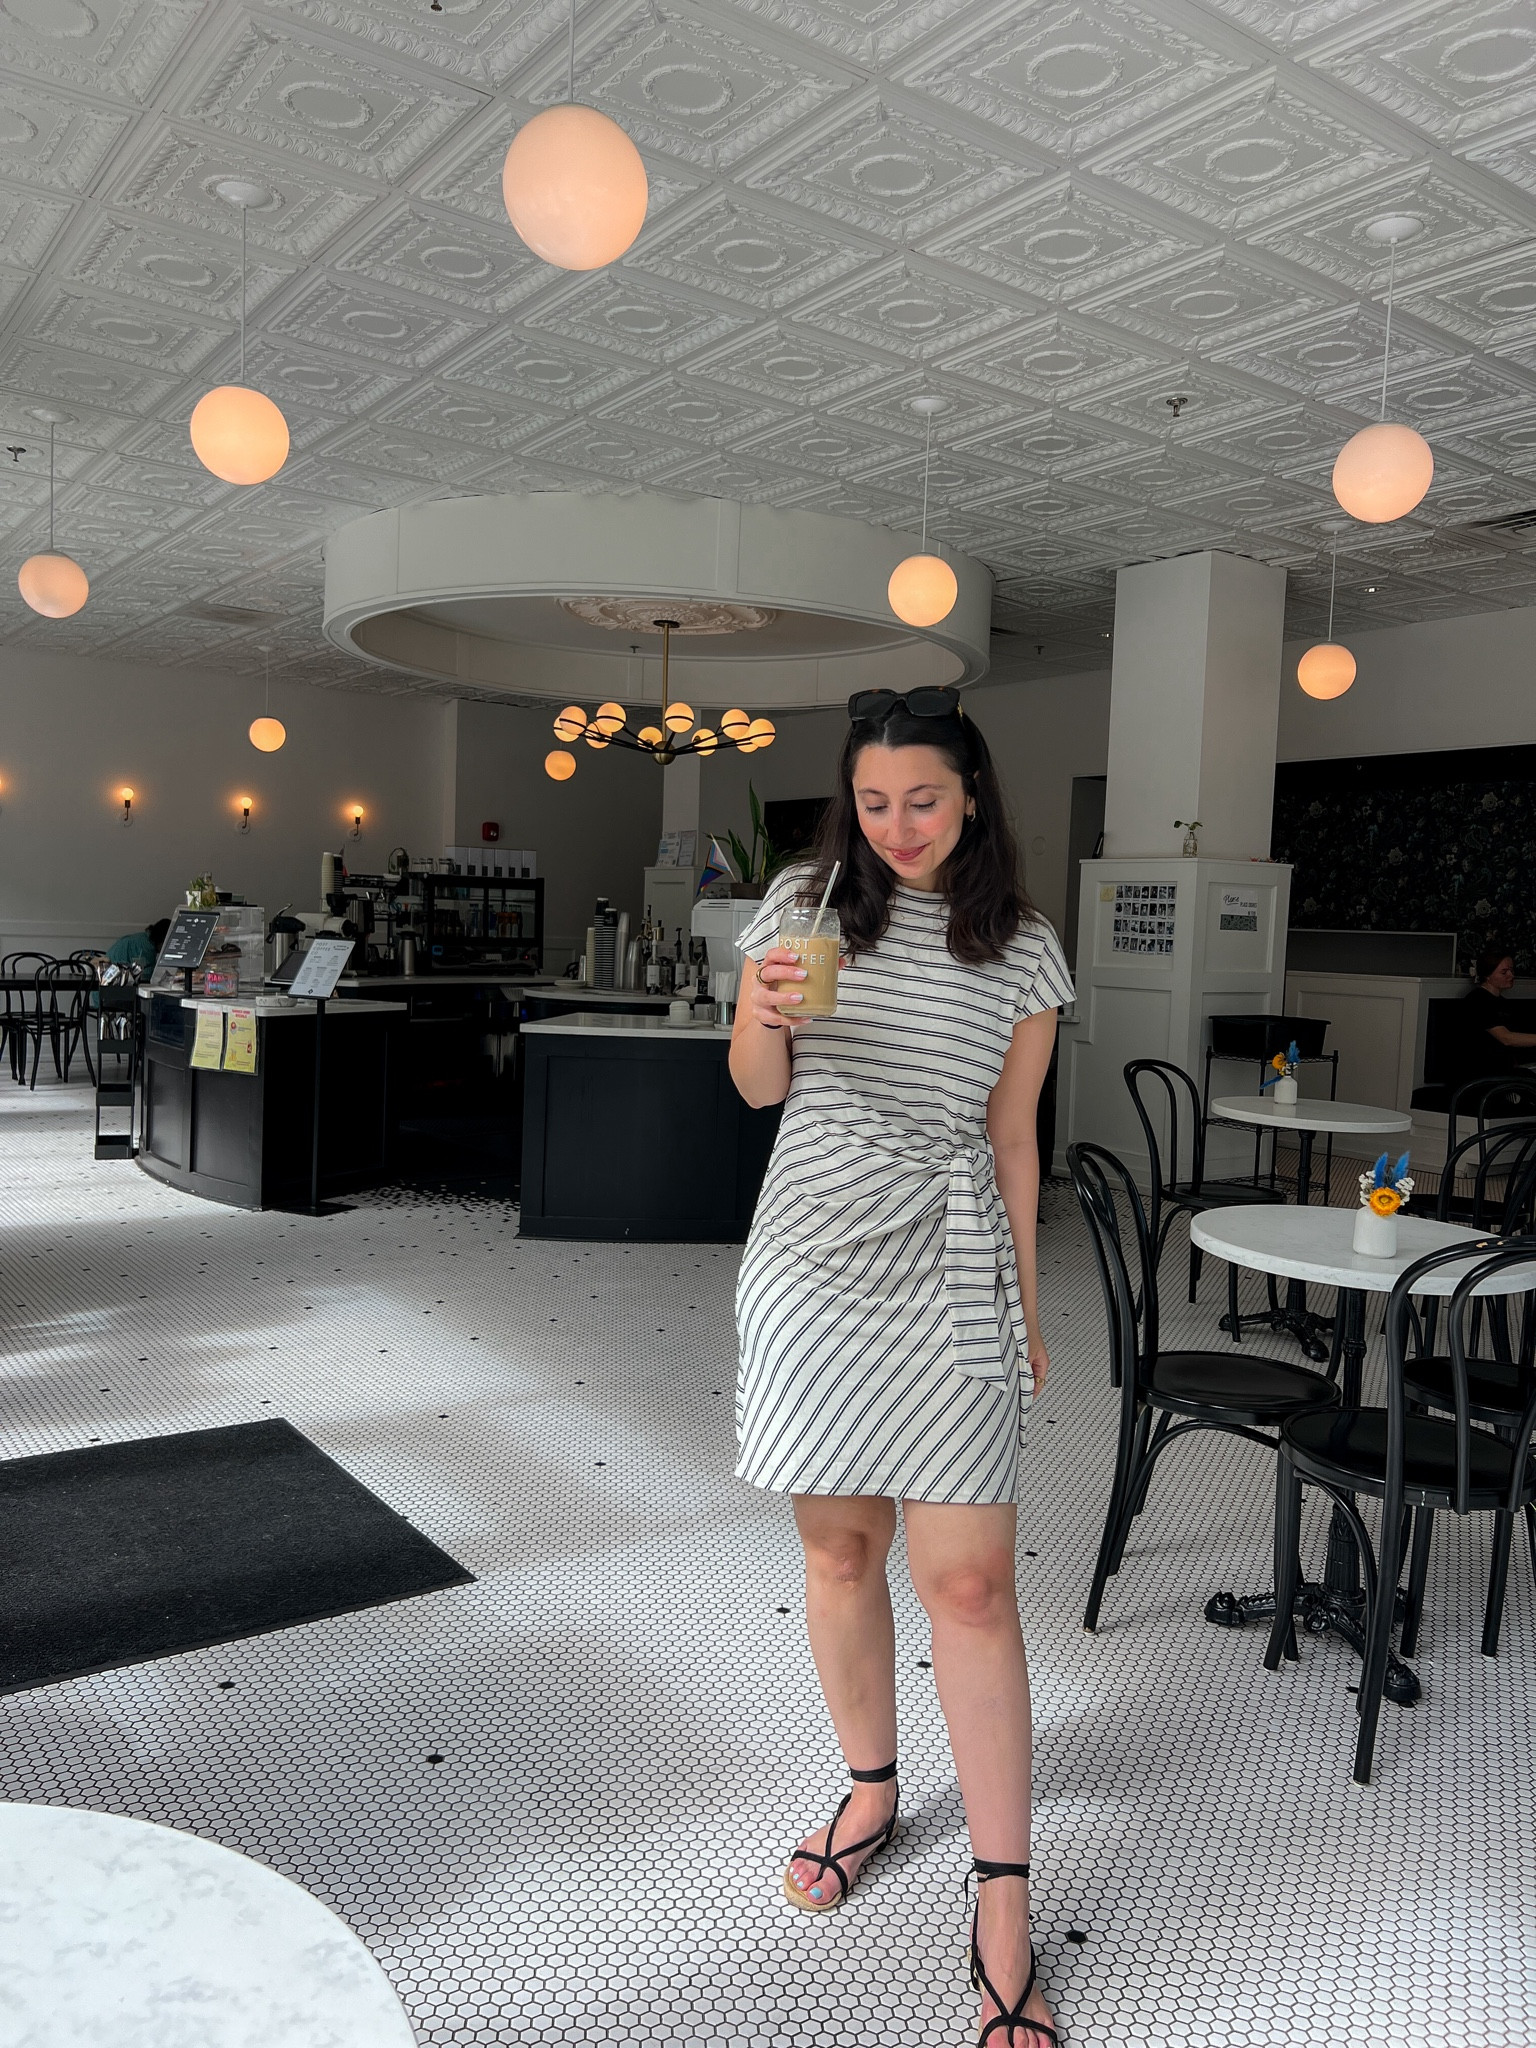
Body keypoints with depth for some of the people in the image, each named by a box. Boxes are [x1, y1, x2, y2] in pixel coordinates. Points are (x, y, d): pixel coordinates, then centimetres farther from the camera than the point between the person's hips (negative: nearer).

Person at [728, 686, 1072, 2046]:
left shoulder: (1022, 950, 3)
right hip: (814, 1261, 1)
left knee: (969, 1580, -3)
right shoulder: (805, 901, 3)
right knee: (839, 1547, 12)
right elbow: (759, 1089, 6)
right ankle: (872, 1796, 36)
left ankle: (1004, 1926, 11)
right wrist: (765, 1018, -16)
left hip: (950, 1273, -1)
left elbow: (1014, 1139, 8)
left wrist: (1028, 1308, 9)